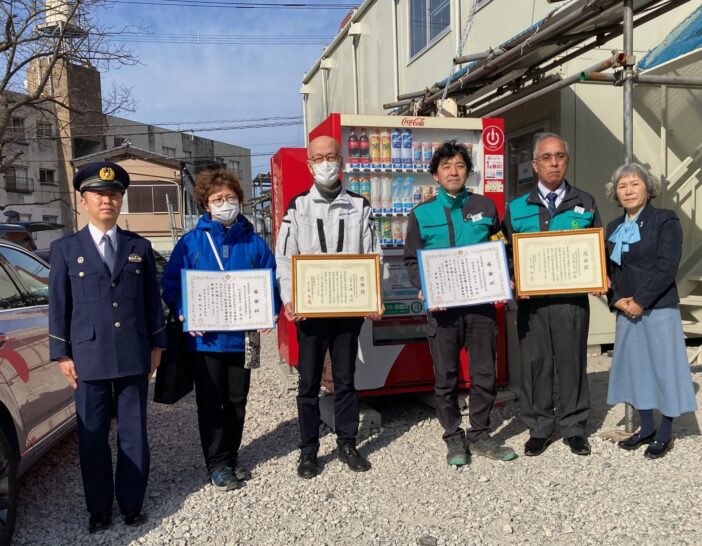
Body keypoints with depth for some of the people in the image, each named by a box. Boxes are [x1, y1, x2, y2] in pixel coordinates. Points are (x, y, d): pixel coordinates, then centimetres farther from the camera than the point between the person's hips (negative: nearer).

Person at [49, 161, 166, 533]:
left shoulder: (140, 247, 9)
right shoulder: (65, 249, 5)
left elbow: (152, 300, 10)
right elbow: (58, 305, 4)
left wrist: (156, 345, 7)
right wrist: (62, 354, 0)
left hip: (134, 356, 1)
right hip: (88, 357, -1)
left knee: (133, 434, 9)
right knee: (92, 437, 8)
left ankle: (132, 504, 24)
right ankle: (98, 509, 24)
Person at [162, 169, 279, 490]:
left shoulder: (253, 243, 3)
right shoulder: (191, 242, -2)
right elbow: (171, 282, -2)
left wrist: (268, 313, -11)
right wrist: (184, 313, -18)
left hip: (242, 337, 2)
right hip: (205, 338, -2)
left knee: (237, 402, 15)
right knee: (210, 403, 8)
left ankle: (231, 457, 33)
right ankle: (217, 464, 24)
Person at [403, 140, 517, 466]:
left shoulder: (485, 207, 7)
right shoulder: (422, 215, 3)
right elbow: (412, 260, 4)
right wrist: (424, 289, -12)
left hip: (481, 303, 2)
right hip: (442, 306, -1)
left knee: (484, 374, 8)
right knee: (446, 378, 7)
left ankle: (480, 436, 25)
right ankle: (454, 438, 23)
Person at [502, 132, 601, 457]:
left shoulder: (585, 204, 9)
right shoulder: (516, 208, 7)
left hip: (573, 298, 0)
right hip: (531, 299, 0)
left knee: (572, 362, 8)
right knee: (534, 363, 7)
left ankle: (575, 427, 24)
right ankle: (539, 428, 21)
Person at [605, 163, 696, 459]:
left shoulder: (665, 220, -4)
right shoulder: (614, 228, 12)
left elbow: (667, 266, -13)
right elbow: (608, 269, 11)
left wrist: (640, 301, -16)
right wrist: (616, 300, -5)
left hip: (659, 309, -5)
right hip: (626, 311, 5)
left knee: (663, 367, 3)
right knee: (635, 368, 11)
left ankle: (664, 434, 17)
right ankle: (646, 428, 25)